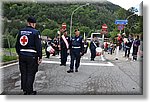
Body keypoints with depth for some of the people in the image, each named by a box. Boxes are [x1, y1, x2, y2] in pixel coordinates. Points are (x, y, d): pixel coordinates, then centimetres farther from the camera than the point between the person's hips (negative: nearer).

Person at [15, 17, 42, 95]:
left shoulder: (21, 31, 8)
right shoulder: (35, 32, -8)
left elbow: (17, 44, 12)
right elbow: (38, 46, -11)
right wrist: (40, 57, -7)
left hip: (22, 55, 5)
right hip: (32, 56, -5)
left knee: (23, 73, 14)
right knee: (30, 74, 4)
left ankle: (24, 90, 25)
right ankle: (29, 91, 11)